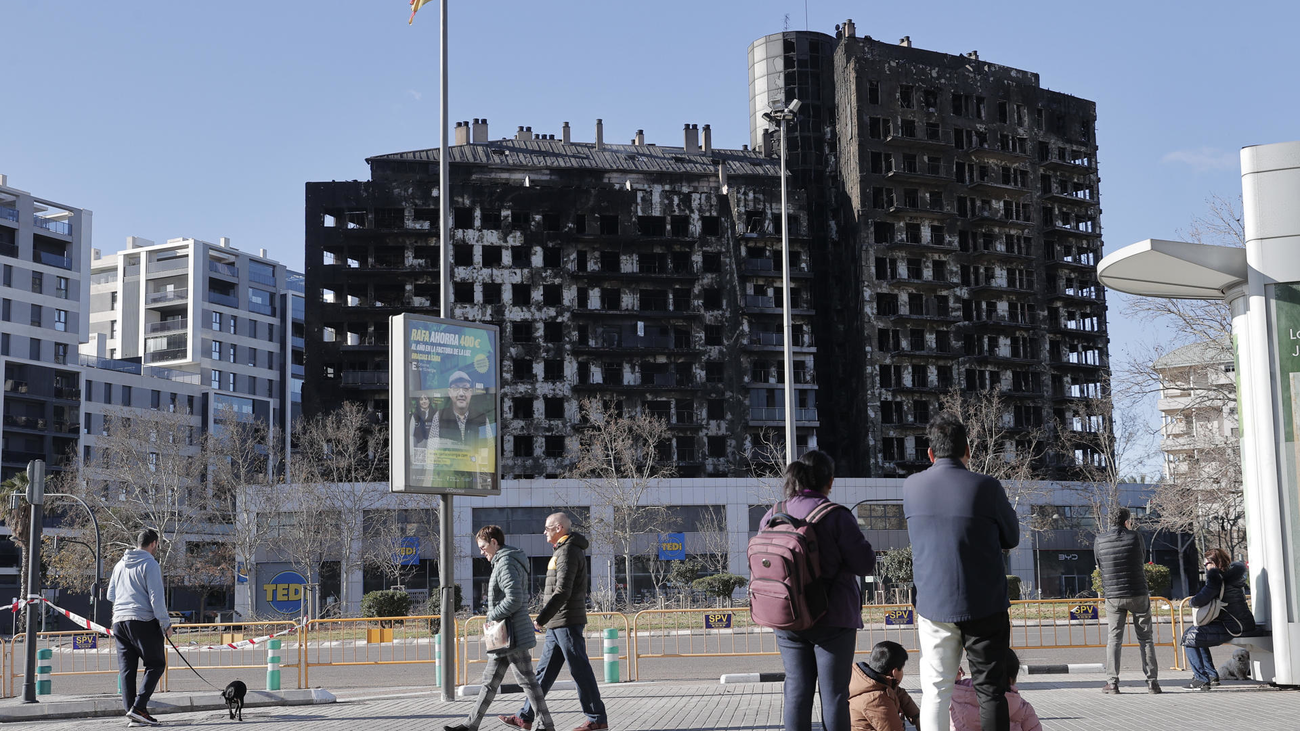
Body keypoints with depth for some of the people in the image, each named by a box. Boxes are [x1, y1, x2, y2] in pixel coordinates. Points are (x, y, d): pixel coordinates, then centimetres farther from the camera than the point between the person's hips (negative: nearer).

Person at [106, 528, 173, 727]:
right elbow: (156, 597, -12)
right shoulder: (150, 564, -6)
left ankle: (131, 711, 3)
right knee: (156, 664, 1)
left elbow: (111, 595, 23)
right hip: (143, 621, -7)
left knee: (126, 669, 7)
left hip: (119, 621, 7)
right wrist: (165, 623, -7)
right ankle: (138, 707, -12)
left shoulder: (120, 565, 16)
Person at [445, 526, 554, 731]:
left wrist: (492, 616, -13)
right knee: (489, 681, 13)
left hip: (513, 636, -11)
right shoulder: (506, 562, 18)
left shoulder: (506, 564, -14)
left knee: (527, 681, -5)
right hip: (504, 637, 11)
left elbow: (514, 599, -24)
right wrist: (494, 616, 15)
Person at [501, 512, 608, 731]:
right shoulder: (565, 551, 19)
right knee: (544, 670, 10)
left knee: (580, 671, -5)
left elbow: (562, 592, -22)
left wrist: (541, 618, -22)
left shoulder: (568, 552, -13)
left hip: (567, 622, -10)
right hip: (558, 624, 10)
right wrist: (544, 616, 23)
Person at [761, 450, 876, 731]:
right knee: (834, 693, 3)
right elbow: (865, 564, -12)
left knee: (797, 690, 9)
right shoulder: (836, 515, -13)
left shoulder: (772, 516, 1)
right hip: (832, 618, -4)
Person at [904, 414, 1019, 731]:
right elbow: (1011, 537, 4)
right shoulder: (985, 487, -10)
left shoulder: (911, 487, -1)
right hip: (984, 606, -2)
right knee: (990, 690, 4)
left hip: (933, 606, 2)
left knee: (935, 690, 10)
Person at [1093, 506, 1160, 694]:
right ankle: (1152, 681, 5)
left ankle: (1112, 682, -1)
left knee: (1114, 639, 5)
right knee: (1145, 638, 7)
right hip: (1138, 594, -1)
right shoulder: (1135, 537, -5)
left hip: (1113, 596, 1)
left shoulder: (1099, 541, 0)